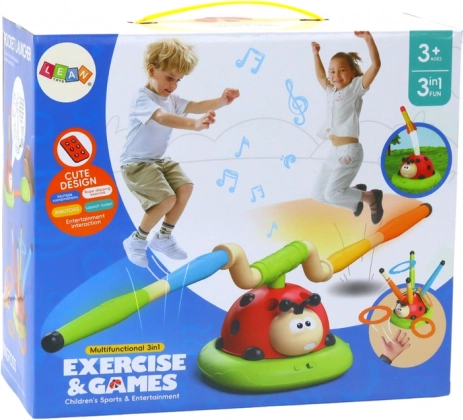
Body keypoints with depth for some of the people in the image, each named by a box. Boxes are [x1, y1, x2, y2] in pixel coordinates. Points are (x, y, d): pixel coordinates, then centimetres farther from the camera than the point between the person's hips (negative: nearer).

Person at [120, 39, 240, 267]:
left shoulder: (171, 99, 8)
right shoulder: (142, 99, -22)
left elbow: (196, 106, -5)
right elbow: (162, 118, -42)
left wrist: (221, 101, -26)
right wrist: (194, 125, -58)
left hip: (159, 160, 9)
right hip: (136, 163, -9)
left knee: (185, 187, -6)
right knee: (167, 199, -22)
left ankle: (163, 237, 12)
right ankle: (137, 241, -2)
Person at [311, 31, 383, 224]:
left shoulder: (355, 88, -4)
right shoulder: (331, 91, 15)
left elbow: (375, 65, -16)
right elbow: (320, 76, 37)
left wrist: (368, 39, -23)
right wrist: (316, 54, 33)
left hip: (348, 151, -8)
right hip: (334, 151, 8)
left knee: (332, 193, -16)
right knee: (318, 194, 10)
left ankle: (371, 197, 5)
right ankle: (356, 193, 29)